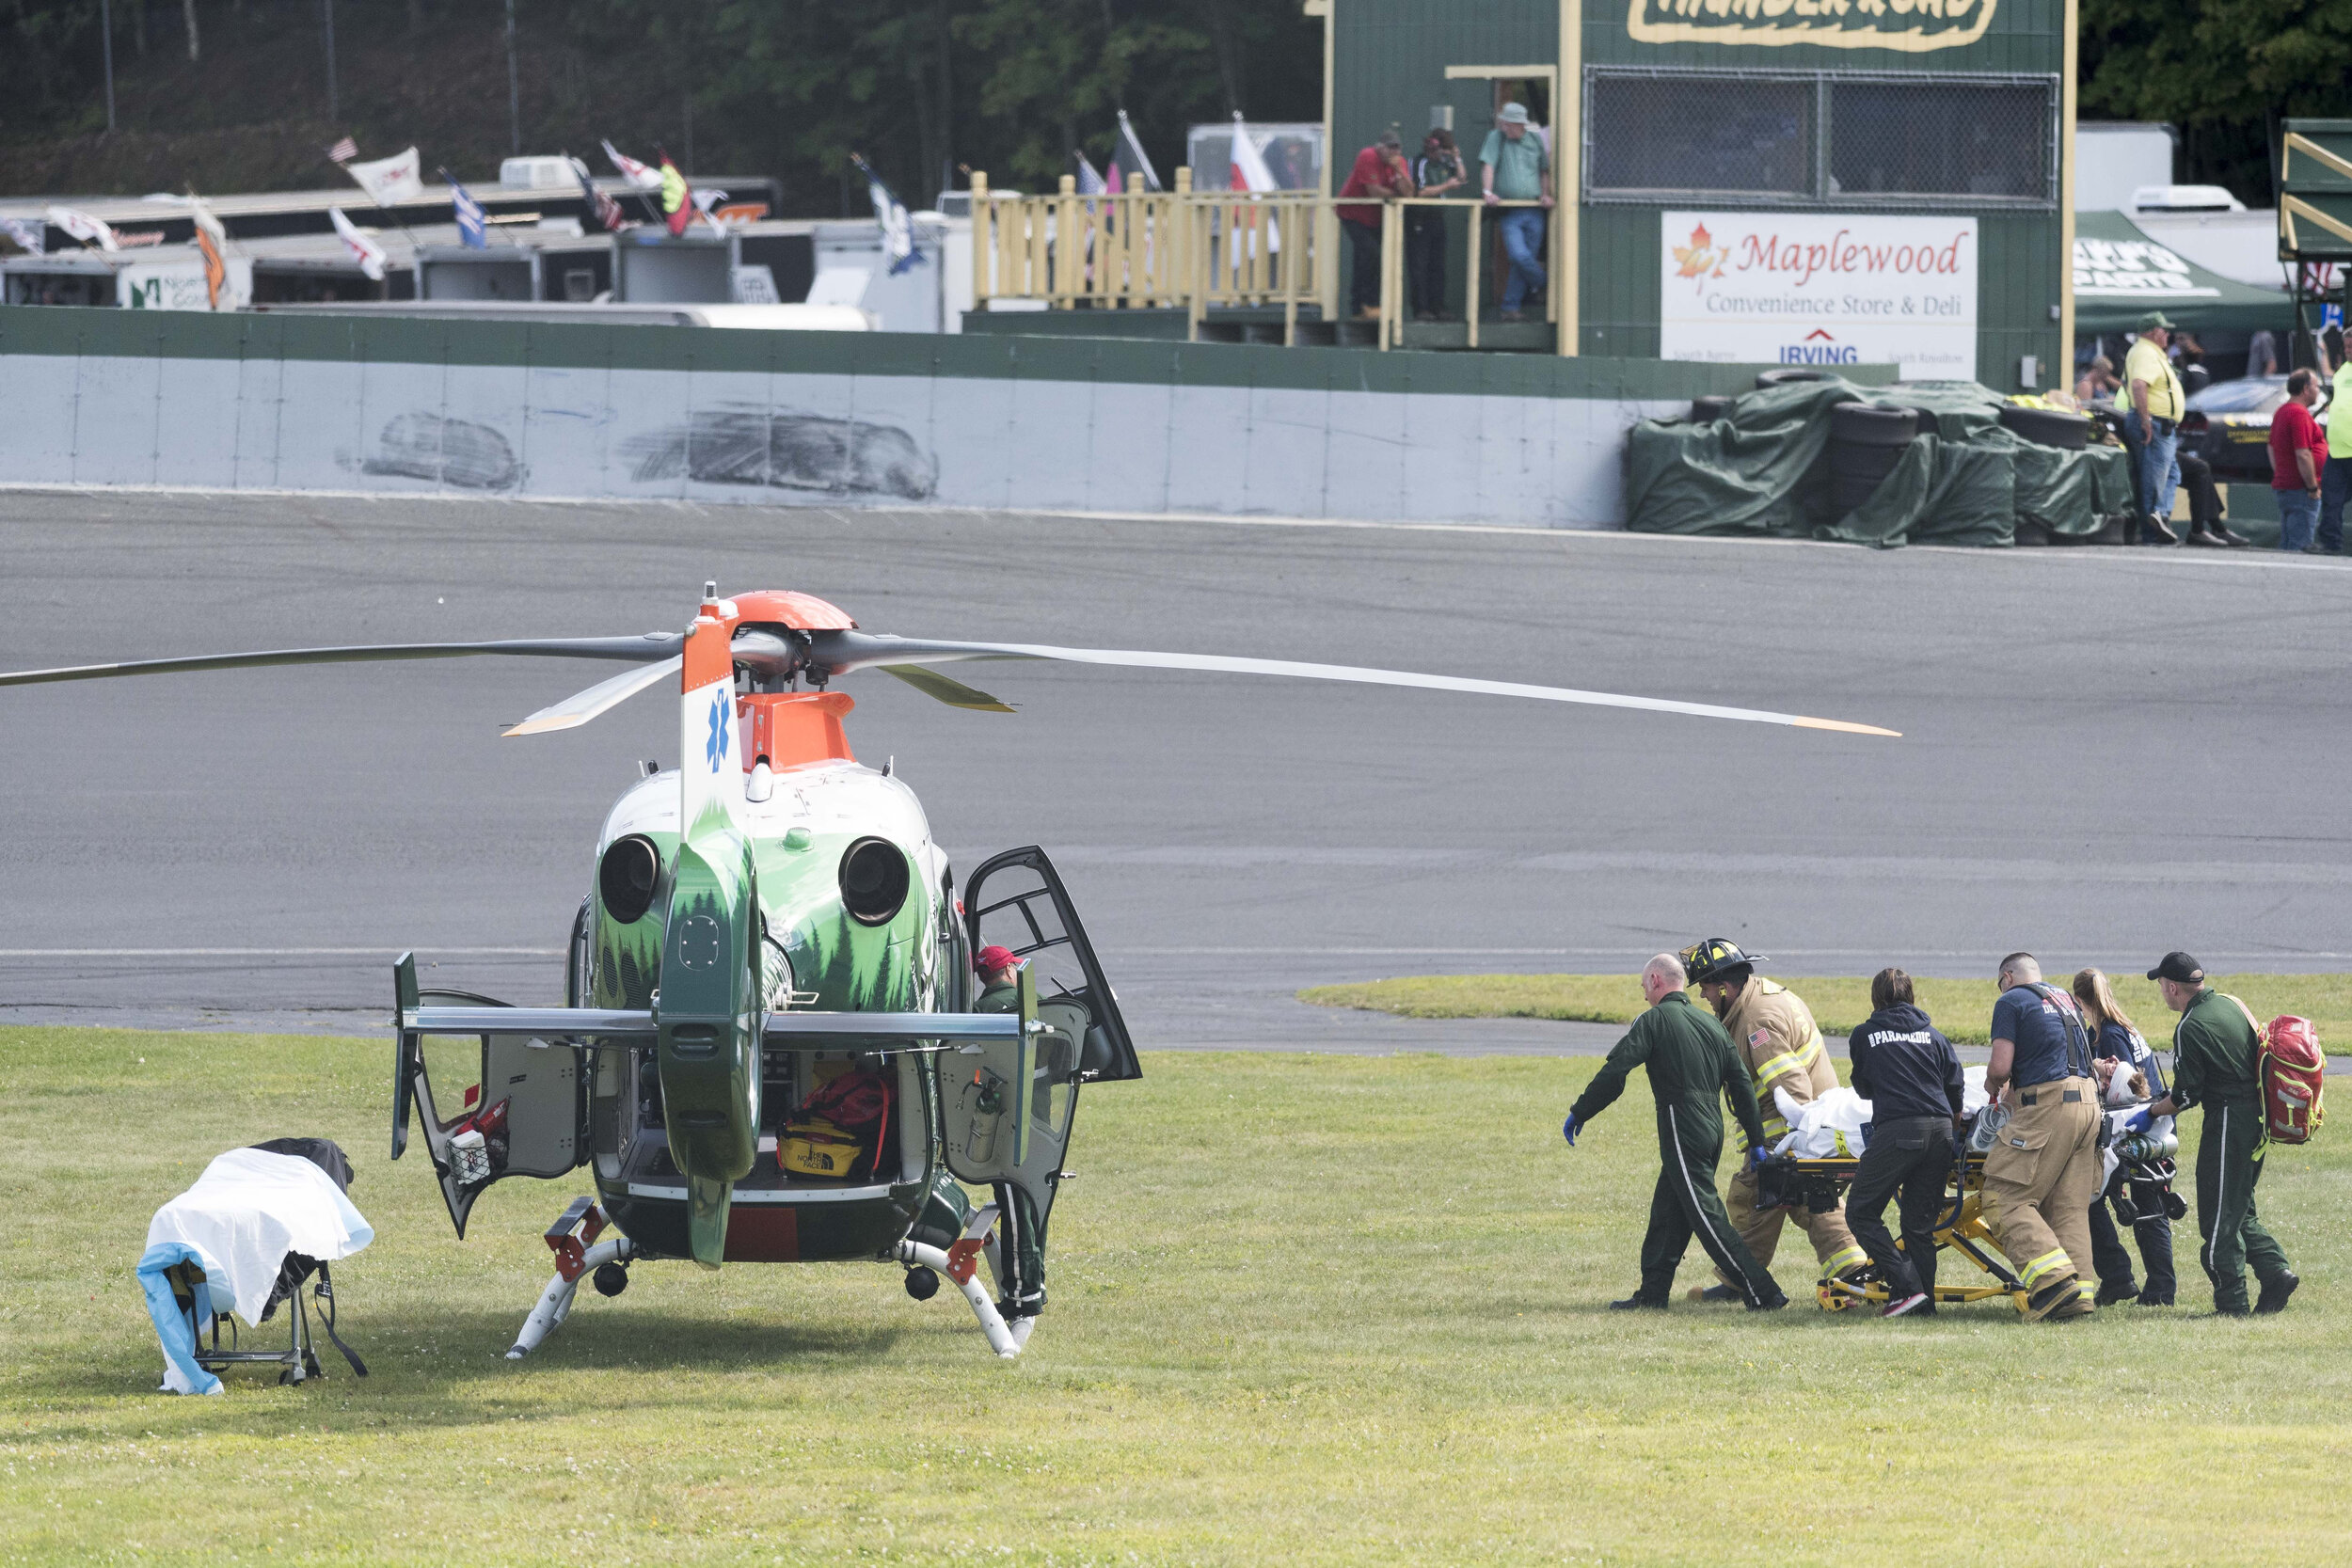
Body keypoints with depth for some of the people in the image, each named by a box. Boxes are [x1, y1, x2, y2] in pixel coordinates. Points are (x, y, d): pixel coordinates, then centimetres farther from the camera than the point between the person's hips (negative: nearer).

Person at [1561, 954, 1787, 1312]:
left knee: (1707, 1217, -8)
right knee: (1667, 1213, 16)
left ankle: (1763, 1294, -12)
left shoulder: (1655, 1020, -6)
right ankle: (1652, 1293, 20)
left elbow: (1614, 1071, -13)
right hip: (1712, 1130, 8)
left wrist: (1579, 1114, -5)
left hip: (1682, 1131, -8)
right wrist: (1757, 1143, 15)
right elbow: (1741, 1085, 13)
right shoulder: (1711, 1025, 15)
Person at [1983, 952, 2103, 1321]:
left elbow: (2000, 1068, -8)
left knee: (2007, 1200, -6)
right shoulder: (2066, 1000, 24)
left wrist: (1992, 1086, 14)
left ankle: (2054, 1278, -19)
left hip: (2047, 1110, -8)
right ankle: (2078, 1291, 1)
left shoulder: (2011, 1001, 1)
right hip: (2088, 1105, 8)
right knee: (2070, 1205, 9)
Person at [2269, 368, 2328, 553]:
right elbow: (2303, 455, -22)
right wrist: (2313, 487, -16)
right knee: (2301, 546, -9)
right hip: (2301, 492, -10)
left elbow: (2272, 449, 23)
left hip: (2281, 488, 10)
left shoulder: (2281, 412, 15)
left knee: (2287, 545, 13)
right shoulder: (2300, 414, -17)